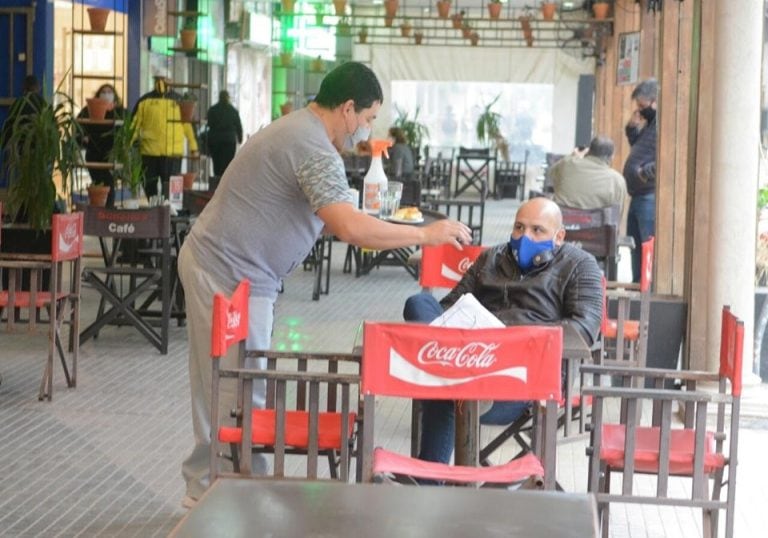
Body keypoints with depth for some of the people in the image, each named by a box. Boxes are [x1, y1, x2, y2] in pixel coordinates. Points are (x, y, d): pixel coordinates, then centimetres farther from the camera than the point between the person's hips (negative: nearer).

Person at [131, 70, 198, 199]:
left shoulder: (179, 100, 9)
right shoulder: (145, 100, 7)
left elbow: (188, 123, 13)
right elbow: (134, 124, 6)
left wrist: (193, 146, 11)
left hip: (173, 152, -1)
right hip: (149, 151, 1)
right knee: (150, 184, 9)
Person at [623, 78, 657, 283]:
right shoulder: (650, 123, 18)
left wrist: (645, 171, -26)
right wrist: (632, 128, 14)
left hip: (651, 197, -11)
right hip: (638, 195, 11)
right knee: (635, 246, 17)